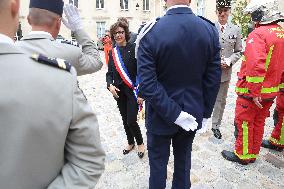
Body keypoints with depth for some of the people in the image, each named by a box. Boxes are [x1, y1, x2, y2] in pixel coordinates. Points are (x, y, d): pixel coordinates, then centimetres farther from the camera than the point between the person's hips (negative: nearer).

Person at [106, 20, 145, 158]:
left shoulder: (134, 49, -8)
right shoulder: (113, 52, 7)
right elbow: (109, 73, 10)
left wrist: (141, 93, -15)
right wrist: (110, 85, -10)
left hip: (132, 90, -5)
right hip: (119, 91, 5)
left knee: (131, 120, -6)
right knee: (125, 119, 15)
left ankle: (140, 143, 22)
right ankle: (130, 143, 36)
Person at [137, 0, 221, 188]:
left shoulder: (150, 32, -19)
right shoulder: (210, 30, -9)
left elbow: (147, 84, -24)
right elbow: (214, 79, -6)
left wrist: (174, 114, -17)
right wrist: (205, 113, 4)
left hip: (161, 115, -3)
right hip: (193, 113, 4)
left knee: (158, 160, 18)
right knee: (184, 157, 24)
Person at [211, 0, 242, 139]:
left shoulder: (236, 30, 3)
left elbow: (238, 51, 6)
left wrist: (229, 61, -12)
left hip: (225, 71, 3)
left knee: (221, 100, 12)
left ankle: (216, 125, 28)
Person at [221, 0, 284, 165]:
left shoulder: (257, 34, -20)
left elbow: (255, 66, -30)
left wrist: (254, 92, -23)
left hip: (251, 92, -8)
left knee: (244, 123, 7)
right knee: (259, 122, 19)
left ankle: (243, 155, 22)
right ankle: (253, 153, 33)